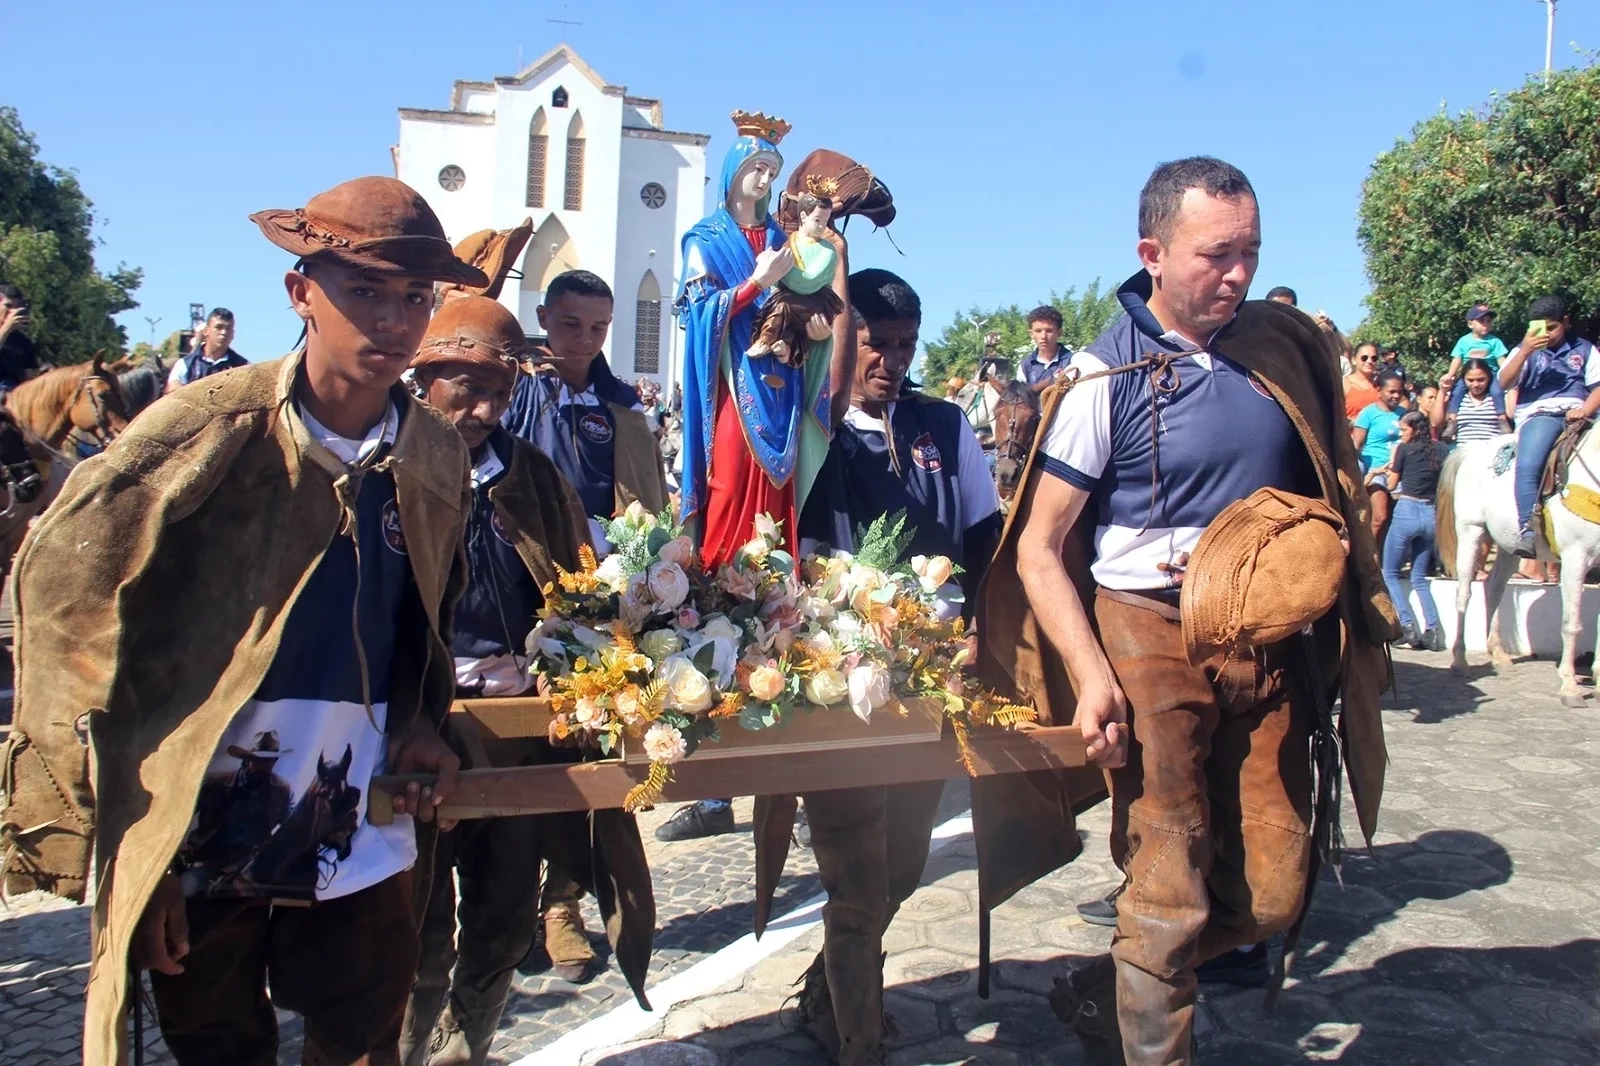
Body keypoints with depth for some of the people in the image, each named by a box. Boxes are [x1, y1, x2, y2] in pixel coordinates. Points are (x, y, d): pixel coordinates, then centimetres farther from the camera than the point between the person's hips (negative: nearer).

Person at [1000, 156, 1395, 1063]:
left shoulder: (1288, 348, 4)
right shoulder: (1107, 377, -9)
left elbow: (1338, 488, 17)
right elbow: (1038, 549, -9)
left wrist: (1357, 617, 5)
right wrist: (1090, 672, -19)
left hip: (1272, 646, 5)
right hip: (1154, 638, -5)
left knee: (1271, 899, 9)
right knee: (1169, 894, -1)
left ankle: (1106, 991, 31)